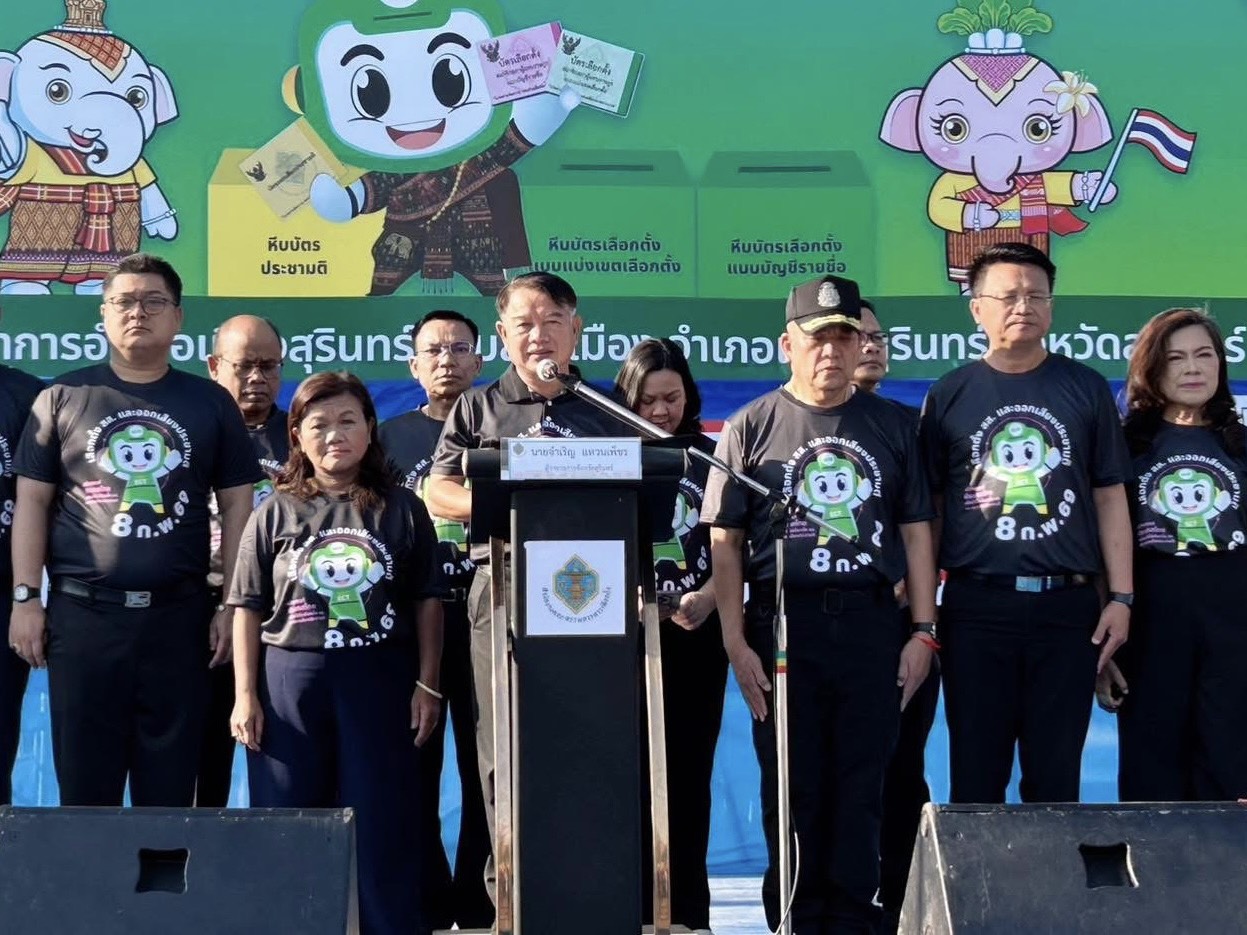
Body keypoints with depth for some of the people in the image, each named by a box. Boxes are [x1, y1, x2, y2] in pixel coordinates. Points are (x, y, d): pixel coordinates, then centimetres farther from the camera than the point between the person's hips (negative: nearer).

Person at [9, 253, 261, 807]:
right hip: (82, 612, 0)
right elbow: (32, 501, 5)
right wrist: (25, 597, -2)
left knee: (170, 782, 5)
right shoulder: (64, 398, 6)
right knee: (84, 780, 4)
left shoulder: (211, 403, 8)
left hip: (178, 614, 1)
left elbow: (236, 506, 8)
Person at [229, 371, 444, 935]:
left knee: (383, 827, 2)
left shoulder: (401, 510, 6)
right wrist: (244, 694, -1)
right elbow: (248, 608, 5)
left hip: (378, 680, 0)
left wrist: (427, 685, 2)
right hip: (289, 681, 1)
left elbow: (427, 602, 8)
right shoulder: (275, 514, 5)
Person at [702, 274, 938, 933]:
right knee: (790, 790, 4)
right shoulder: (752, 427, 4)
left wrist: (923, 629, 3)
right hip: (781, 624, -1)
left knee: (860, 787, 4)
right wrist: (735, 641, -7)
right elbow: (725, 542, 1)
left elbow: (916, 530, 10)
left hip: (872, 624, 1)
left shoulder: (891, 426, 10)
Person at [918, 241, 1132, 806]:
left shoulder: (1086, 390, 6)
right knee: (975, 775, 5)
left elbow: (1109, 498, 8)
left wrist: (1121, 597, 1)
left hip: (1067, 606, 1)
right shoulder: (949, 396, 5)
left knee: (1056, 775, 7)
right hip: (976, 606, 0)